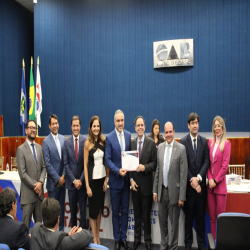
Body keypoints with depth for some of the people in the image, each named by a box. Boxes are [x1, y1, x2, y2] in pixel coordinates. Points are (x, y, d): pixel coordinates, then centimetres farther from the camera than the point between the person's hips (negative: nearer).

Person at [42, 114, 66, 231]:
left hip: (63, 180, 4)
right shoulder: (46, 142, -7)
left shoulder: (63, 139, 6)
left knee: (62, 207, 14)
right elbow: (48, 164, -10)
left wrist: (64, 176, -3)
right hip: (53, 182, -4)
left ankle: (61, 230, 27)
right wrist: (58, 179, -10)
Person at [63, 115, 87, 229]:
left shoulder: (86, 141, -6)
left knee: (83, 209, 6)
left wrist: (81, 180, -8)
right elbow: (66, 163, 1)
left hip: (83, 181, -2)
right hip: (71, 182, 2)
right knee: (73, 209, 13)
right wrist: (74, 180, -6)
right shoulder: (66, 142, 2)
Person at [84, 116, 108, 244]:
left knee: (100, 208, 12)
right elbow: (85, 165, -7)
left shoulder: (103, 141, 3)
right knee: (93, 208, 6)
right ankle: (94, 239, 19)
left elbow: (105, 161, 7)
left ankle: (98, 236, 26)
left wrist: (106, 180, 2)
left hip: (102, 178, 4)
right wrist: (87, 186, -9)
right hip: (92, 179, -4)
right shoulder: (87, 143, -7)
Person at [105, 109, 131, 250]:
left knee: (125, 210, 12)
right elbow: (107, 159, -9)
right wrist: (118, 171, -20)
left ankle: (123, 238, 27)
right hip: (115, 180, -3)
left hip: (126, 179, 3)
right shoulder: (109, 138, -8)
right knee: (116, 211, 10)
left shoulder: (129, 135, 1)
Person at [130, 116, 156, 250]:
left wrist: (145, 167, -22)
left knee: (146, 214, 9)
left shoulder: (151, 143, -6)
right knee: (137, 214, 15)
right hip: (135, 184, 3)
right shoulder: (131, 143, 2)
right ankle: (137, 239, 30)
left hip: (146, 184, -3)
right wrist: (131, 179, -4)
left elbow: (154, 163, -6)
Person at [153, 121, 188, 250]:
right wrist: (155, 190, 8)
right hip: (162, 191, 4)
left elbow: (183, 174, -11)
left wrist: (182, 196, -12)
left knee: (174, 223, 9)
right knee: (162, 221, 16)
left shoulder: (181, 149, -10)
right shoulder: (160, 147, 5)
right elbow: (157, 170, 10)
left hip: (174, 191, -4)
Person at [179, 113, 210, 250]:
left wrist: (198, 178, -11)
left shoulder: (204, 141, 4)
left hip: (201, 184, 2)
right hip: (188, 185, -2)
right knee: (189, 216, 8)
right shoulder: (183, 141, -5)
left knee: (201, 216, 10)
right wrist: (192, 181, -11)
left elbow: (206, 161, 1)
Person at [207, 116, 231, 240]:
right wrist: (210, 179, -4)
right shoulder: (210, 142, 10)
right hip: (210, 185, 4)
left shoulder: (226, 143, -4)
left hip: (220, 185, -4)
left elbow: (225, 165, -8)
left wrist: (216, 181, -9)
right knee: (212, 216, 10)